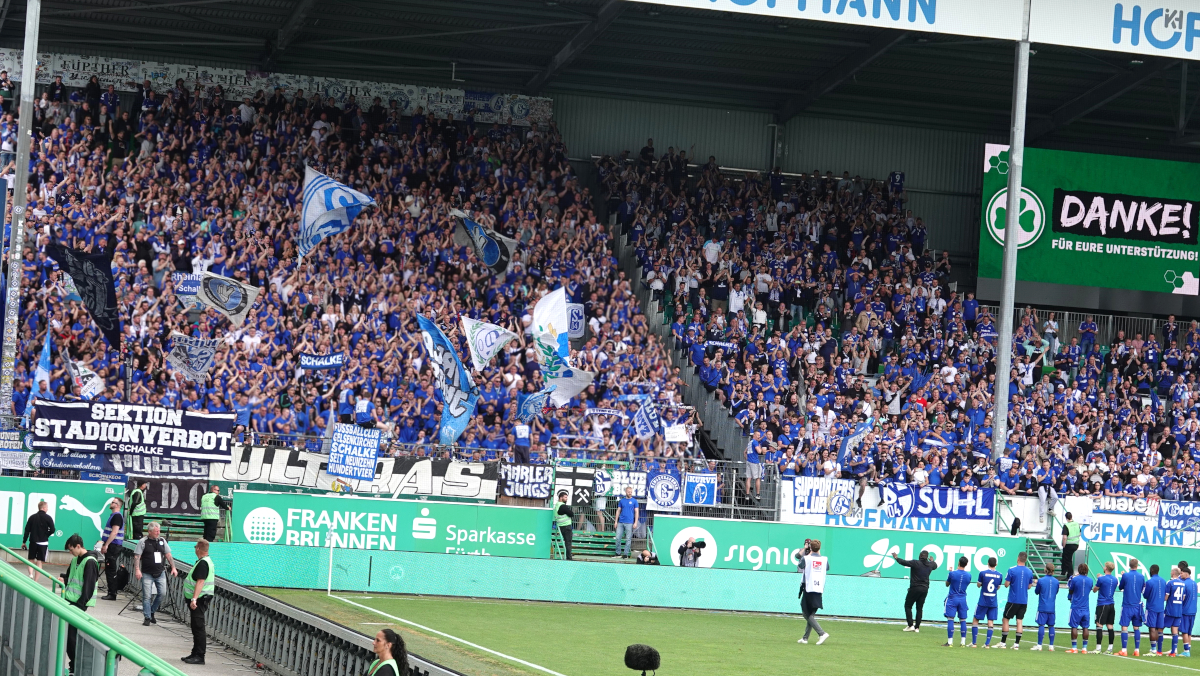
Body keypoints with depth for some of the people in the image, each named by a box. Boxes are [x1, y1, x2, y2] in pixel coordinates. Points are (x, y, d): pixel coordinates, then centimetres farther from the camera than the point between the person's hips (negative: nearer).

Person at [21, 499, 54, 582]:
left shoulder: (32, 517, 2)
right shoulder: (48, 518, -6)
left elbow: (27, 530, 1)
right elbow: (52, 530, -8)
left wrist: (24, 542, 7)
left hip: (33, 542, 2)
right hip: (43, 542, -2)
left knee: (31, 560, 15)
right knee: (39, 562, 3)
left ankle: (31, 574, -9)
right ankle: (35, 580, 1)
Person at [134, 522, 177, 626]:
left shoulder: (162, 540, 9)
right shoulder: (143, 542, -3)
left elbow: (168, 555, 14)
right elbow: (137, 556, -6)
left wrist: (173, 567, 7)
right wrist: (137, 570, -17)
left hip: (160, 573, 4)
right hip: (147, 574, -4)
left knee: (162, 593, -2)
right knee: (147, 596, -4)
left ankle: (152, 612, 18)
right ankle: (147, 618, 4)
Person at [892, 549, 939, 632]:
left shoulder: (916, 563, -13)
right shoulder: (930, 565, 6)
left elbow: (904, 562, -15)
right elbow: (935, 566, 29)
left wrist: (896, 558, 2)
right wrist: (933, 561, 51)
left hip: (915, 588, -5)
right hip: (924, 589, 5)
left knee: (908, 606, 4)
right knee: (919, 608, 10)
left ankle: (910, 625, -6)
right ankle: (917, 627, 8)